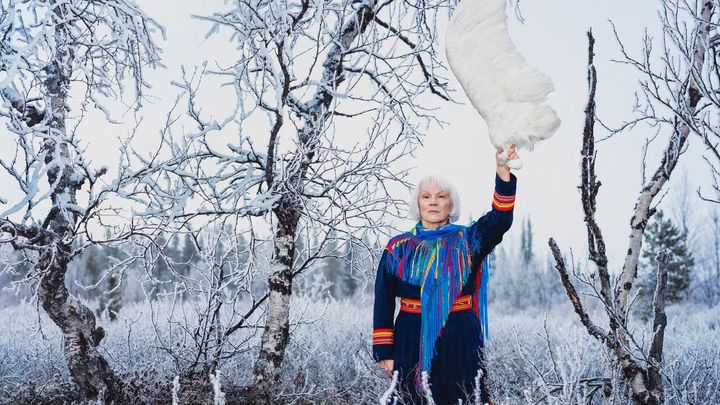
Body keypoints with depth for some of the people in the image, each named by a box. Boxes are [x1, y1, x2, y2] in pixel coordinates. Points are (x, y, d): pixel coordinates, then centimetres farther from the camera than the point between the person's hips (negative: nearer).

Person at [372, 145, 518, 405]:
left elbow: (500, 219, -13)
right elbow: (383, 303, 5)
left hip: (461, 343, 0)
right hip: (412, 343, 0)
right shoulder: (398, 248, 6)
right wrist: (384, 352, -2)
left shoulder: (467, 241, 5)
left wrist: (503, 172, -27)